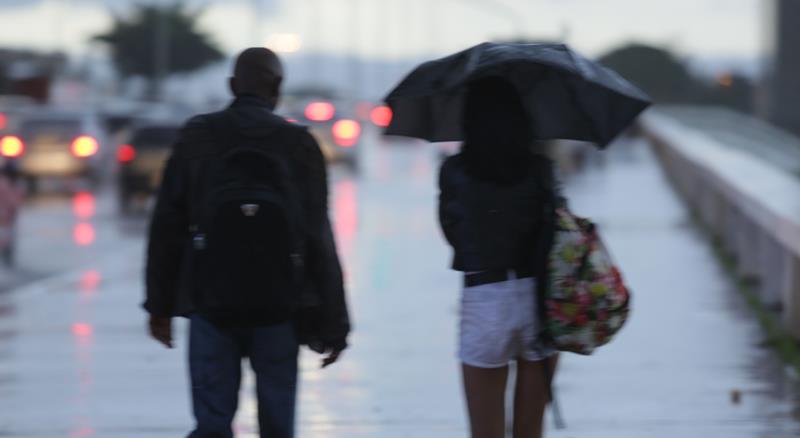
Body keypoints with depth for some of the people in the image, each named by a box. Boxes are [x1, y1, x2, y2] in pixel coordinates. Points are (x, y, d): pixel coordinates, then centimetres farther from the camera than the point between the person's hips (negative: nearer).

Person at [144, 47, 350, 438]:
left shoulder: (197, 136, 2)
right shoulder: (299, 144, 0)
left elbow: (167, 227, 3)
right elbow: (319, 239, -1)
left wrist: (160, 305, 10)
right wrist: (332, 323, 2)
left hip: (211, 304, 0)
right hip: (279, 306, 0)